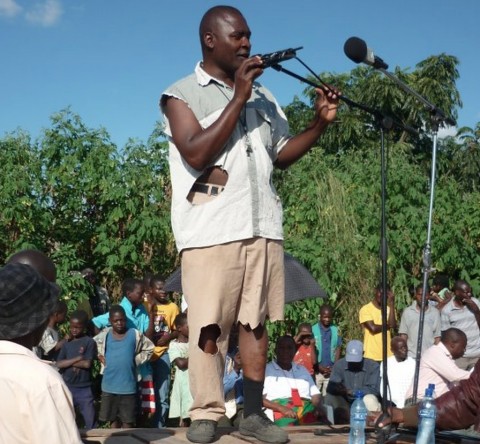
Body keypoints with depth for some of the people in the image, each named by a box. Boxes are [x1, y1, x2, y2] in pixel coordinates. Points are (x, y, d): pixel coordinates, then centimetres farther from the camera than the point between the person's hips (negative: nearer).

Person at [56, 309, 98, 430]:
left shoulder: (89, 342, -4)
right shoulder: (67, 344, 8)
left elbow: (87, 364, -13)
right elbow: (58, 364, -3)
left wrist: (68, 362, -4)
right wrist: (77, 359, -13)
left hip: (84, 389, -4)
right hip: (67, 387, 4)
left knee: (91, 422, 0)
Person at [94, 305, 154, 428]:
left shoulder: (135, 334, -3)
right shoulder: (105, 335, 0)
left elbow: (149, 348, 7)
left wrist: (136, 360, -1)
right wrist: (100, 357, 3)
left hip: (128, 386, -1)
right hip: (109, 385, 2)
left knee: (128, 419, 4)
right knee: (112, 418, 12)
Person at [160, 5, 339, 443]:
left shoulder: (263, 96, 19)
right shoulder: (182, 94, 3)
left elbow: (281, 155, 21)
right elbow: (196, 154, -12)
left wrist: (320, 123, 7)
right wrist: (238, 99, -12)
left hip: (263, 226, 5)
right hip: (211, 228, -5)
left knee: (256, 320, 5)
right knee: (209, 324, -4)